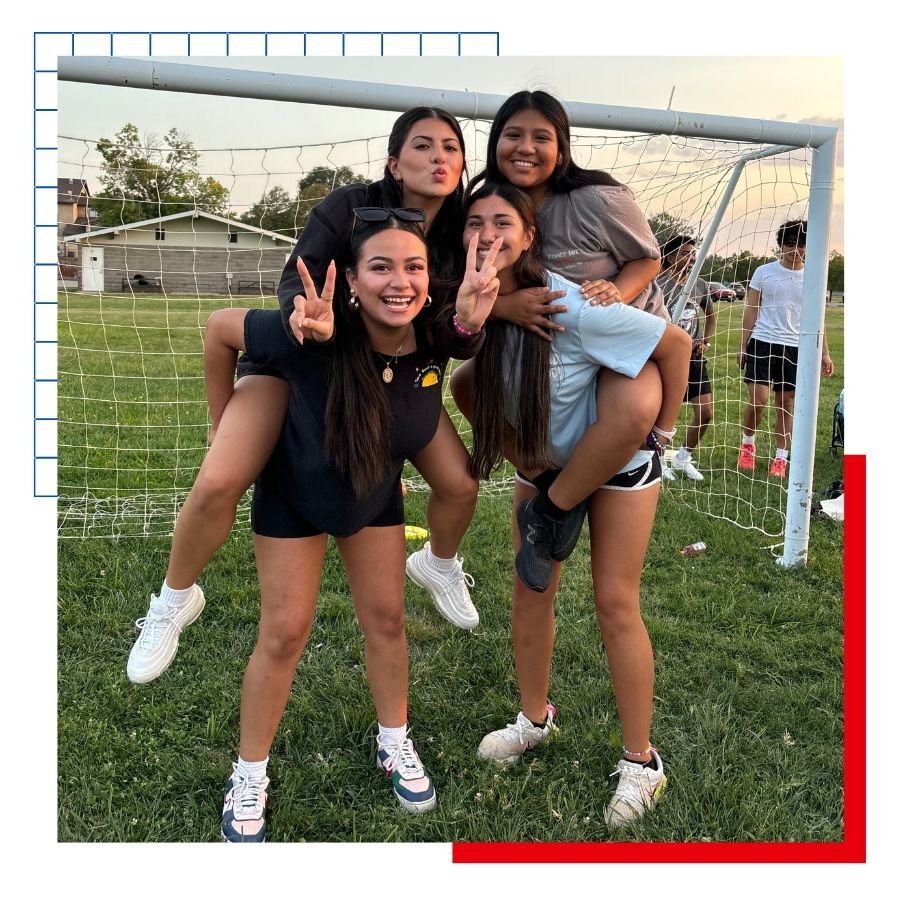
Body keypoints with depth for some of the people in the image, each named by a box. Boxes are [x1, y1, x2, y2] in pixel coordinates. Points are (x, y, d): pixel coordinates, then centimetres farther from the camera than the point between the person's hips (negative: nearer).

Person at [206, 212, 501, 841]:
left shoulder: (438, 338, -29)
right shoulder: (314, 340, -37)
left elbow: (469, 332, -6)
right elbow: (220, 327, -22)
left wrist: (471, 316, -32)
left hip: (376, 495, 3)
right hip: (294, 493, -3)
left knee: (386, 619, 10)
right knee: (285, 634, 1)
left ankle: (395, 744, 34)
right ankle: (250, 776, 22)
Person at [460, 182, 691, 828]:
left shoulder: (572, 308, -32)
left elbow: (676, 343, -20)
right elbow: (482, 391, 4)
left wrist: (662, 429, -12)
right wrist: (519, 457, -3)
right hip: (541, 461, 5)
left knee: (615, 604, -3)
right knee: (530, 591, 8)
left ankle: (642, 761, 12)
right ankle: (536, 718, 30)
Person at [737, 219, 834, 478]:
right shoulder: (764, 272, 2)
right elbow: (751, 311, 5)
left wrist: (824, 354, 6)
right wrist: (743, 346, 2)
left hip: (795, 348, 2)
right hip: (763, 343, -2)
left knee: (786, 404, 7)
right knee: (758, 401, -8)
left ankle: (781, 458, 15)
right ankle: (748, 443, 19)